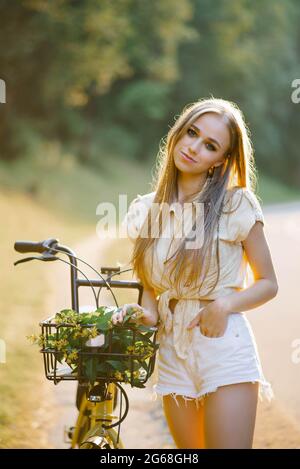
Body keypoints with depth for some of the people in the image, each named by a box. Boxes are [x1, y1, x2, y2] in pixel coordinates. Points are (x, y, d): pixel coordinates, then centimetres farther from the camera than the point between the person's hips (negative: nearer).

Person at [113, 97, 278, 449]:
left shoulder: (237, 204, -5)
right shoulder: (146, 210, 7)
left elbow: (267, 283, 1)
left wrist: (225, 305, -16)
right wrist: (147, 313, -6)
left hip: (225, 351, -4)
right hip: (173, 356, 4)